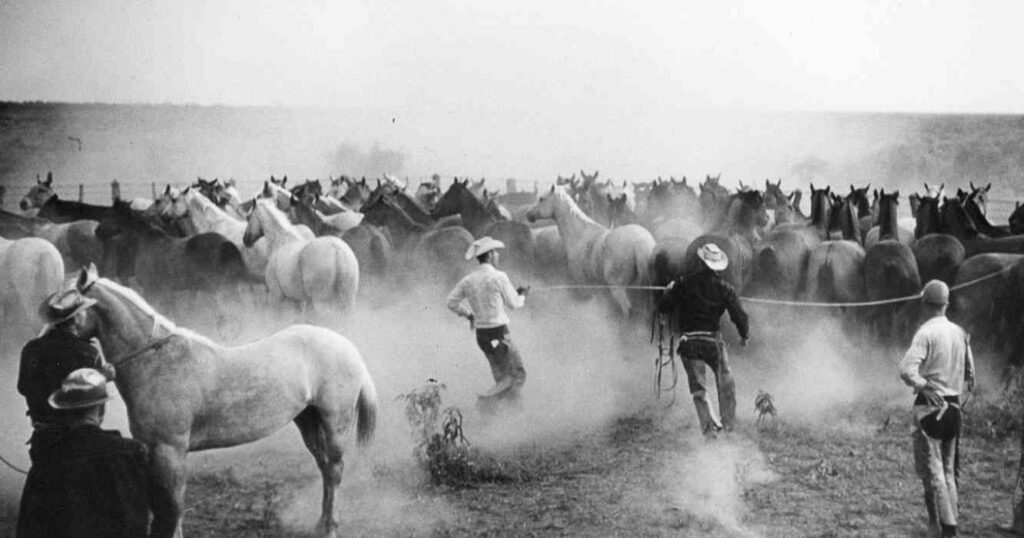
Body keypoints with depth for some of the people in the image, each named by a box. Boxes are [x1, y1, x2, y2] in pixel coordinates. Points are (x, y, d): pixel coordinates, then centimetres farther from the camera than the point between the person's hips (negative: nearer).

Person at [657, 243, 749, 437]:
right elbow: (740, 316, -3)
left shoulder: (684, 283, -6)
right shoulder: (725, 288, -4)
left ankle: (709, 427, 3)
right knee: (725, 382, 21)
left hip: (689, 342, 0)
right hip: (713, 341, 0)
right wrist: (745, 335, 17)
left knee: (699, 388, 8)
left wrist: (669, 291, 16)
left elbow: (663, 307, -5)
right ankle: (729, 422, 21)